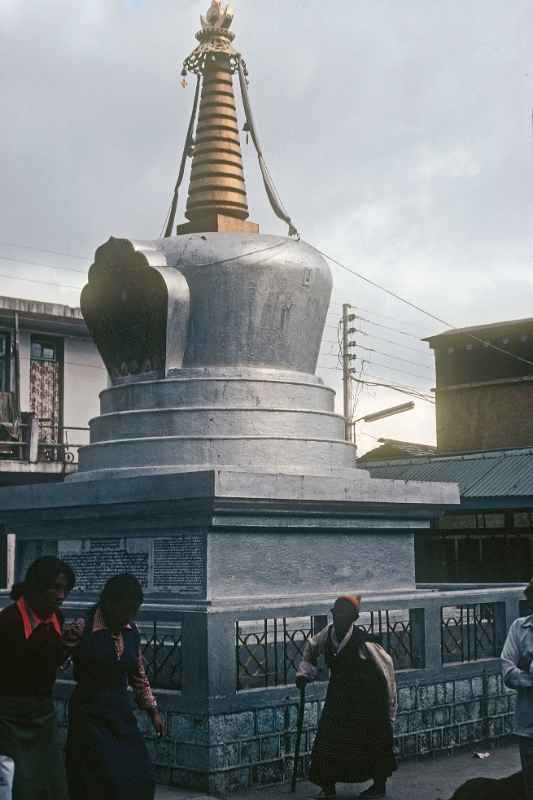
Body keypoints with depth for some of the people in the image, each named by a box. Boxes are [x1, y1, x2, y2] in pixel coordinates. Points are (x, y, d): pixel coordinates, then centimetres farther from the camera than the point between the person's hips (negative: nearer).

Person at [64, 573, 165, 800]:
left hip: (122, 715, 6)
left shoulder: (131, 632, 5)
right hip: (90, 716, -6)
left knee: (141, 780, 2)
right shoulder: (80, 630, -15)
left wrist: (152, 710, 17)